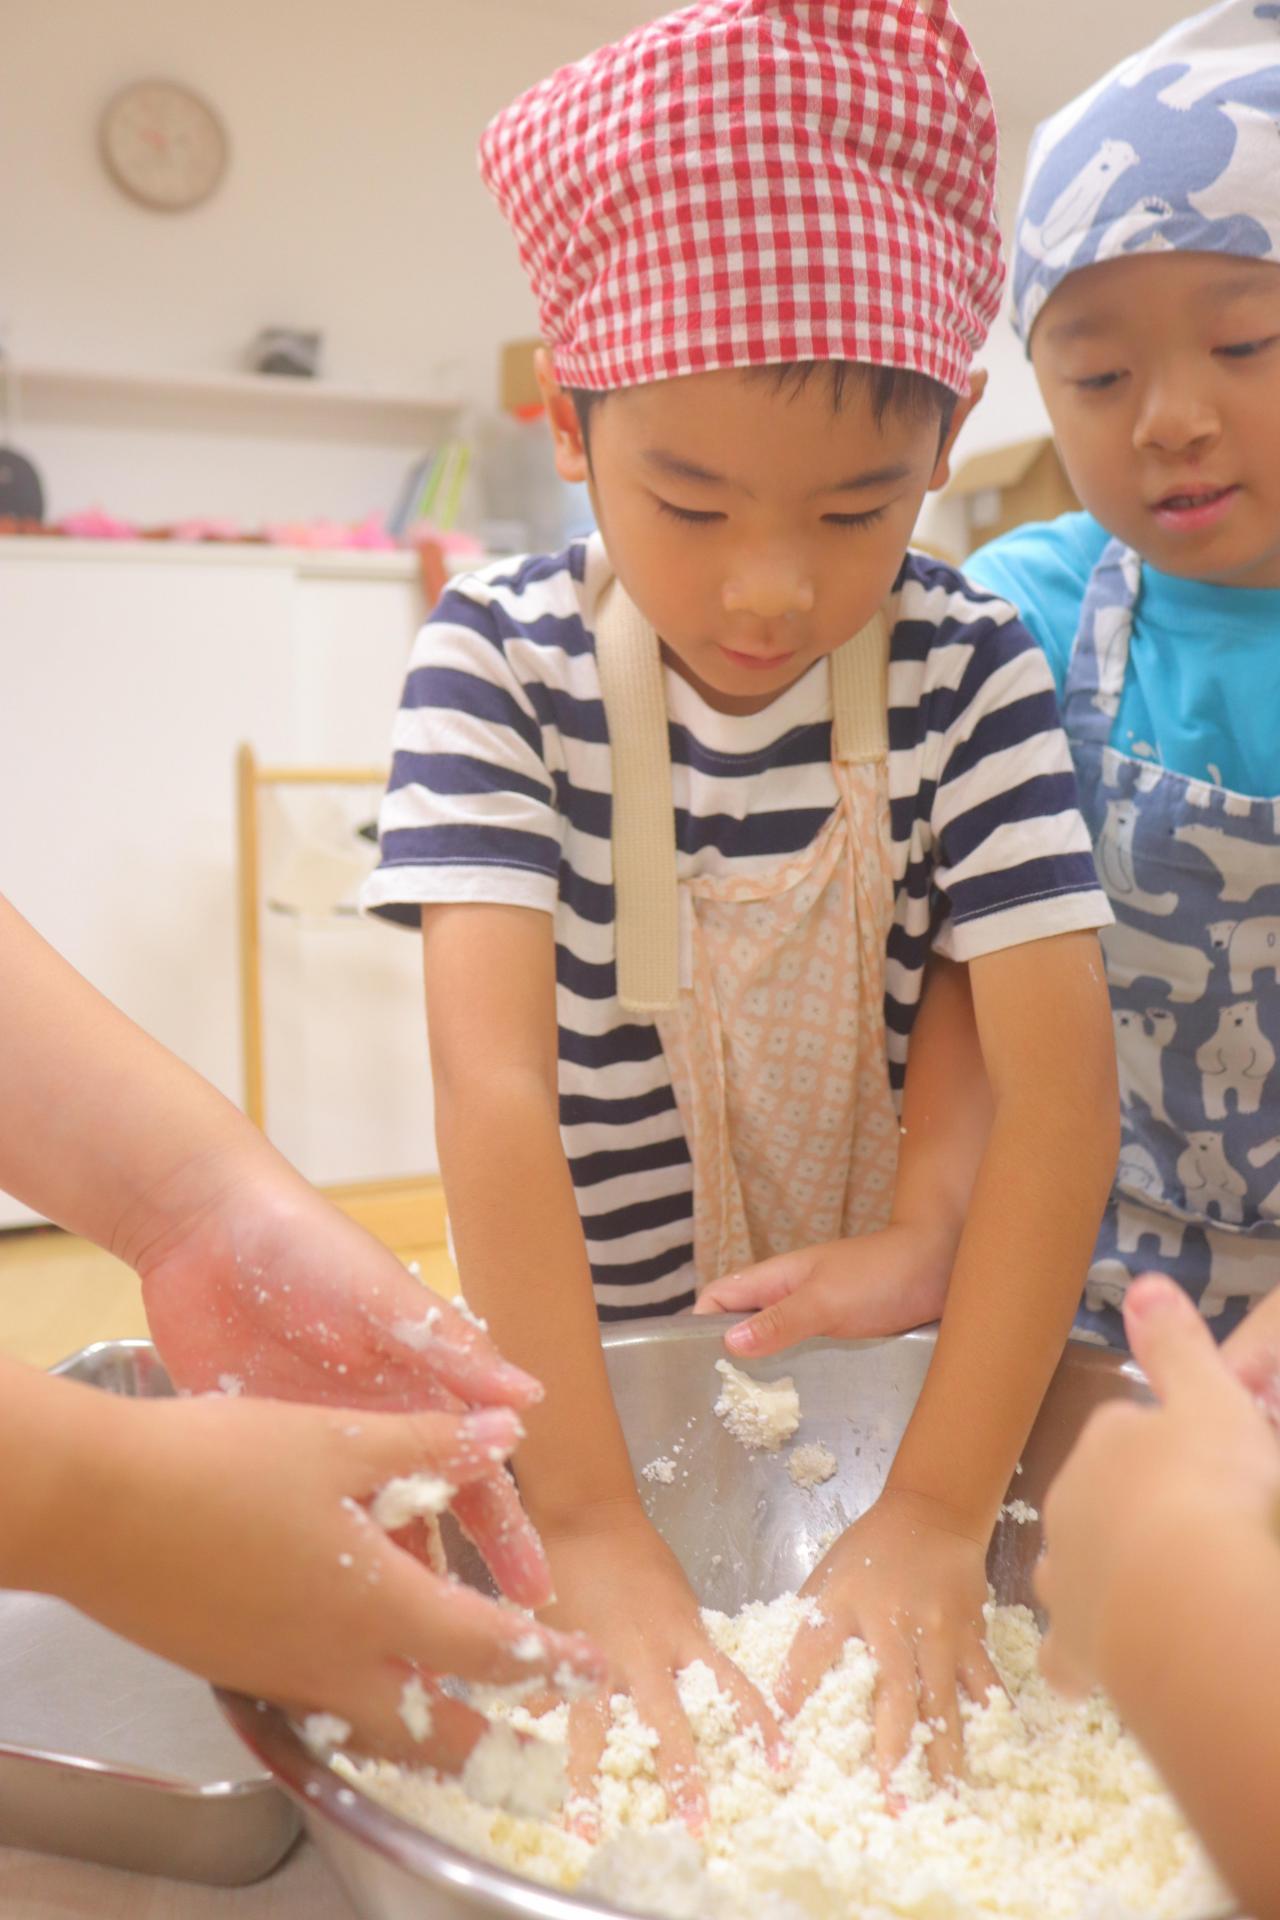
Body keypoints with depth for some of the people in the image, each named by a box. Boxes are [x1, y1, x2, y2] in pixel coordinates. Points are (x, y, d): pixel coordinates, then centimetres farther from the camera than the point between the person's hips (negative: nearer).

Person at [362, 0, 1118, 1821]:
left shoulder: (969, 671, -11)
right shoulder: (501, 660, -15)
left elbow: (1059, 1070, -17)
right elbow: (490, 1067, -24)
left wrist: (938, 1512, -25)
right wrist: (593, 1530, -31)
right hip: (585, 1353, -1)